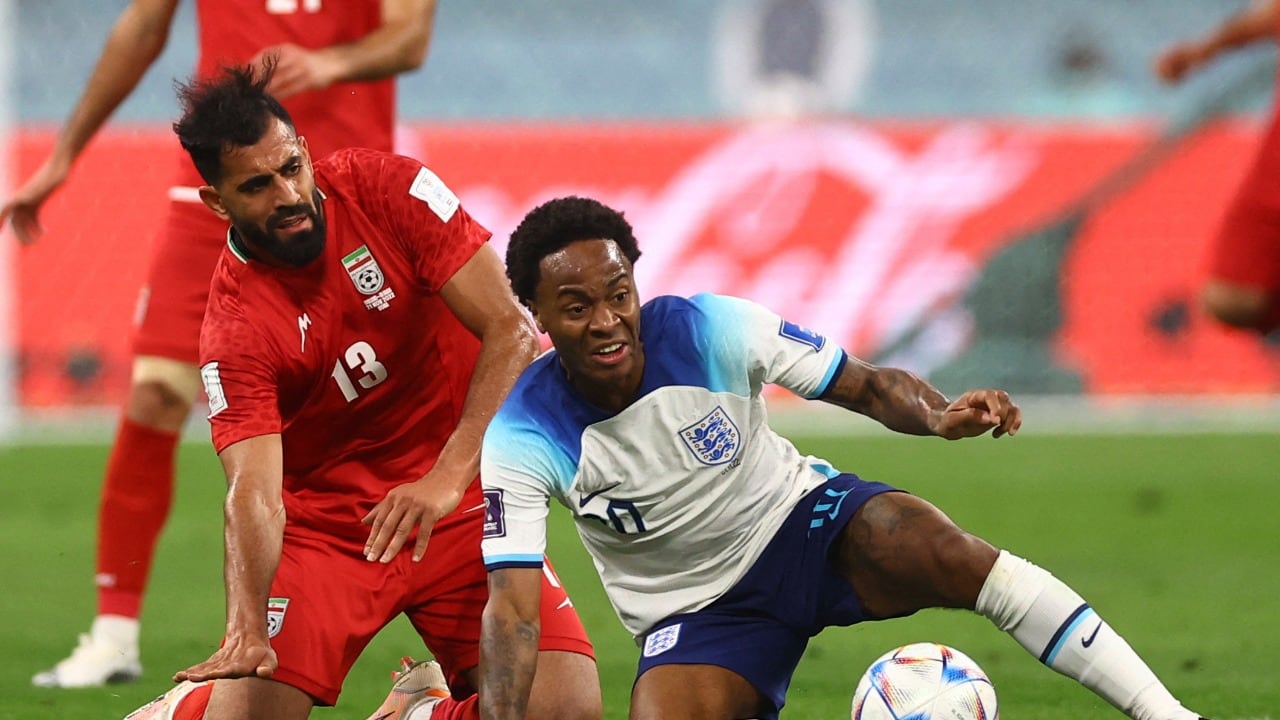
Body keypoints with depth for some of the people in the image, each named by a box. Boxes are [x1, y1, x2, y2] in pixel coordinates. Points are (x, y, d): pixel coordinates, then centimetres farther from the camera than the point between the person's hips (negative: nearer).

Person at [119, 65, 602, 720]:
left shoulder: (386, 188, -11)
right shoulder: (233, 327, -15)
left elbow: (512, 334, -14)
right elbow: (254, 493, -24)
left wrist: (448, 477, -26)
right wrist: (245, 630, -42)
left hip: (458, 503, 2)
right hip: (323, 524, -1)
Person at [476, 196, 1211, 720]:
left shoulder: (708, 329, -19)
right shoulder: (522, 441, -20)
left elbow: (869, 385, -13)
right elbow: (513, 609, -23)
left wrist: (937, 415, -36)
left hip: (802, 518, 0)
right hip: (698, 615, 1)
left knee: (947, 554, -30)